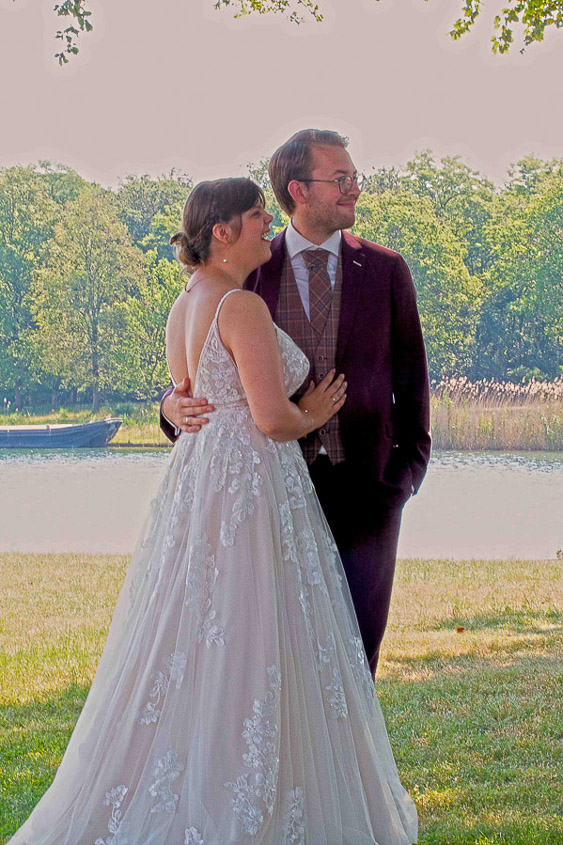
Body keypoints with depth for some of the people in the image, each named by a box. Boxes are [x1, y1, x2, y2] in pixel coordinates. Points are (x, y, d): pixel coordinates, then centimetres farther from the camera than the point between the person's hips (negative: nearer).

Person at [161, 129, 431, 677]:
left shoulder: (385, 270, 6)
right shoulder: (249, 273, 3)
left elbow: (410, 371, 12)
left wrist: (411, 463, 6)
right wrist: (177, 407, -17)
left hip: (365, 482, 1)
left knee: (358, 636, 3)